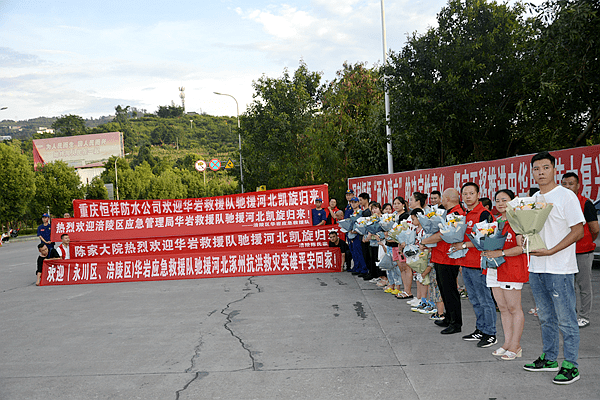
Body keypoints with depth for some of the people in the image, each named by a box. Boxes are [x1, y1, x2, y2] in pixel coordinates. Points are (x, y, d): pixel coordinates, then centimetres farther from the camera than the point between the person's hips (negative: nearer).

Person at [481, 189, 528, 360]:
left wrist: (500, 253, -23)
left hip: (512, 269, -8)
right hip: (495, 269, 8)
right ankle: (507, 343, 21)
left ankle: (516, 346, 9)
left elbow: (522, 247, -16)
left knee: (514, 308, 0)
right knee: (503, 308, 12)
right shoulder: (495, 221, 15)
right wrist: (486, 250, 4)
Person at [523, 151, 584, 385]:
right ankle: (549, 358, 27)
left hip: (560, 269, -7)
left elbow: (578, 231, -12)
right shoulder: (533, 199, 13)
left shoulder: (566, 196, -8)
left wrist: (550, 251, -19)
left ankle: (570, 365, 10)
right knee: (546, 317, 16)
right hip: (536, 267, 7)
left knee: (566, 319, 0)